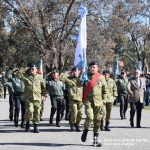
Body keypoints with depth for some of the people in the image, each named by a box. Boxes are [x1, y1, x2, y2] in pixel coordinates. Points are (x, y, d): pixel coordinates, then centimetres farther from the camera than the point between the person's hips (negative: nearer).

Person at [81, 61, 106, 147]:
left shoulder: (101, 77, 6)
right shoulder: (86, 76, 6)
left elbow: (104, 90, 11)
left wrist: (103, 100, 6)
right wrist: (82, 74, -16)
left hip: (98, 102, 1)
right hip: (88, 101, -1)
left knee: (97, 121, 3)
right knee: (90, 117, -20)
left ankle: (96, 140, 13)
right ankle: (86, 130, 11)